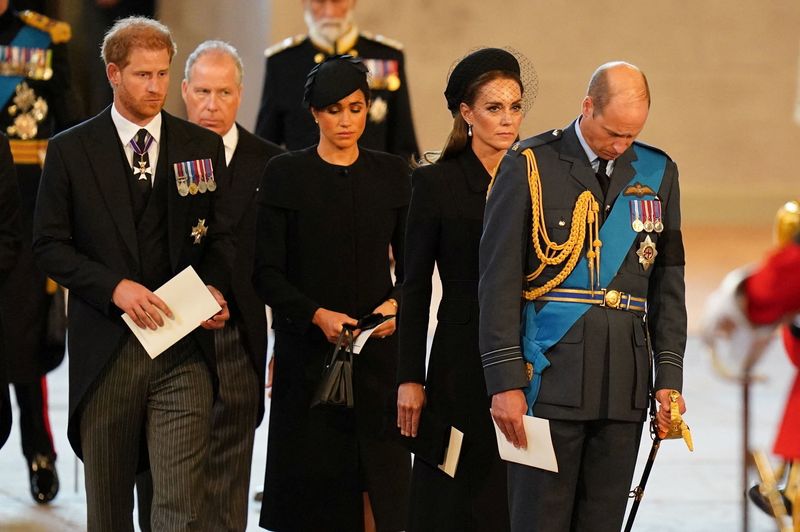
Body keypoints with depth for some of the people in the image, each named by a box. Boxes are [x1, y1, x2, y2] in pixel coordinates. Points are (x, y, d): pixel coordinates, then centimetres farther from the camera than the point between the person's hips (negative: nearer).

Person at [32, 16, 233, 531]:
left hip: (183, 350, 0)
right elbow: (50, 245, 1)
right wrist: (115, 288, -13)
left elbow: (222, 235, 13)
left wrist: (215, 289, -8)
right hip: (105, 348, 0)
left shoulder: (203, 147, 8)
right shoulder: (71, 151, 3)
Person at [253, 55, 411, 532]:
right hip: (308, 350, -2)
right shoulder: (285, 174, 0)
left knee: (379, 493, -2)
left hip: (377, 349, 2)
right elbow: (267, 272, -2)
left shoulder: (392, 174, 8)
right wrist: (317, 315, -16)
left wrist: (396, 303, -9)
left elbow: (410, 264, 11)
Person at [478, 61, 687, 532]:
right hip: (550, 379, -4)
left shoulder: (658, 173, 11)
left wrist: (669, 377, 6)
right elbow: (499, 282, -3)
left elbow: (669, 283, 13)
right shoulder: (530, 166, -1)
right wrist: (505, 380, -9)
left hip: (624, 382, 4)